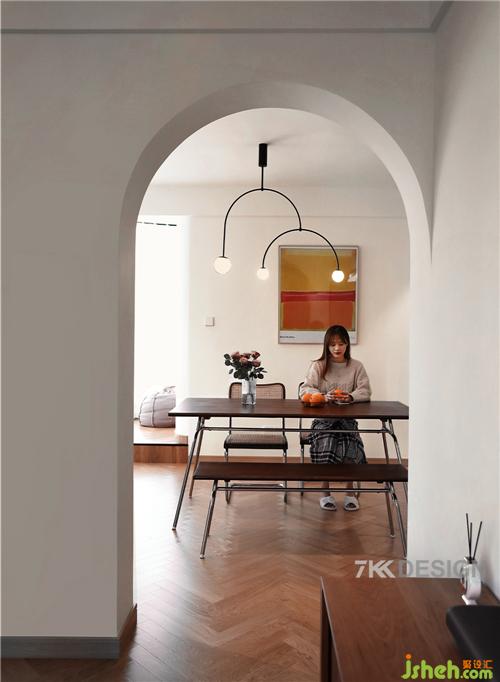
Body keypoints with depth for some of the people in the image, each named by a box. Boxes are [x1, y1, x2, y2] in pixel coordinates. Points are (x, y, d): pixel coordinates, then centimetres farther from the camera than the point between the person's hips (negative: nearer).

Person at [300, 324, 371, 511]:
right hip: (323, 418, -1)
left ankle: (350, 492, 0)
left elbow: (365, 391, 0)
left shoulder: (356, 366, 6)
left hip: (347, 418, 1)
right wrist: (325, 396, -24)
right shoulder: (318, 366, 2)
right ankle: (326, 492, -6)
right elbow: (305, 389, -6)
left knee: (351, 449, -25)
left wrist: (350, 397, -22)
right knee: (325, 447, -28)